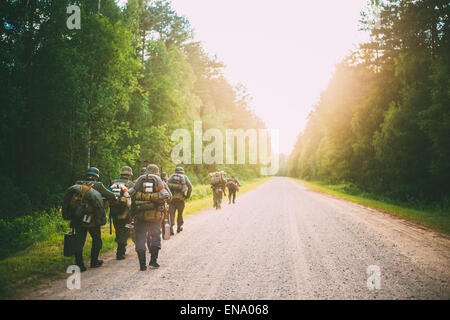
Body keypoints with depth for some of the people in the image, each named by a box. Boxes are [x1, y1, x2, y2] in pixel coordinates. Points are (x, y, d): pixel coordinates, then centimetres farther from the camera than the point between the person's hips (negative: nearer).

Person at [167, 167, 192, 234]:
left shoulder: (171, 177, 14)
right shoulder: (184, 177, 10)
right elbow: (190, 186, -3)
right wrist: (188, 196, 3)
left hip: (172, 198, 1)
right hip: (181, 198, -1)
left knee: (171, 213, 0)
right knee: (180, 213, 15)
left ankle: (171, 228, -15)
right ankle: (179, 227, 28)